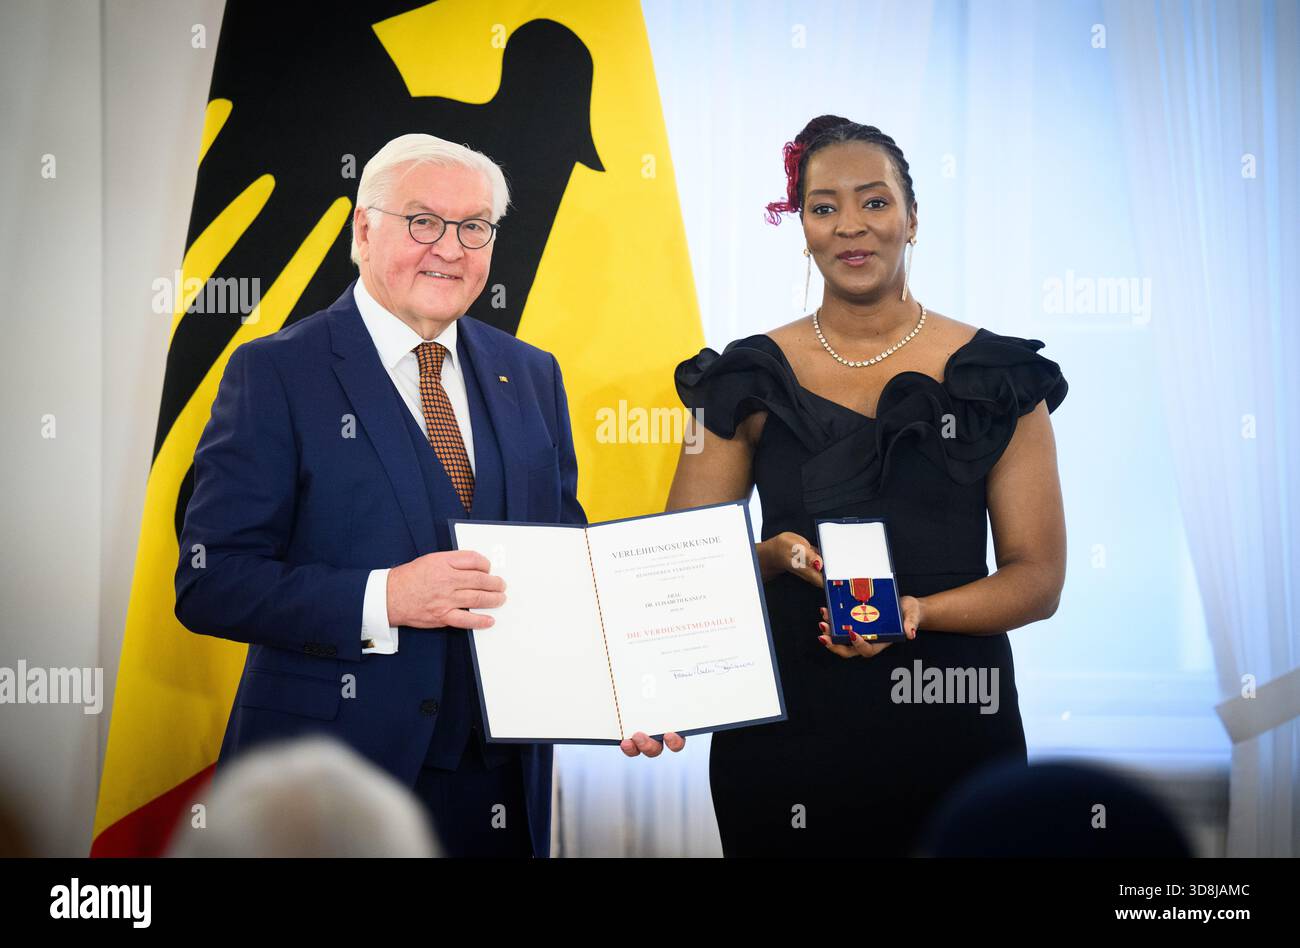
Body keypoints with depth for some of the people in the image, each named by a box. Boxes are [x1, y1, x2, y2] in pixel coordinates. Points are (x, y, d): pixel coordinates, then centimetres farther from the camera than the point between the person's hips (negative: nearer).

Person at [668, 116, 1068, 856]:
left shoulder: (996, 378, 1)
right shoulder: (751, 381, 3)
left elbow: (1038, 578, 0)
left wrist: (915, 612, -17)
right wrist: (776, 557, -15)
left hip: (949, 720, 0)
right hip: (786, 729, 0)